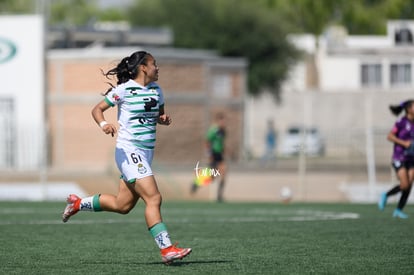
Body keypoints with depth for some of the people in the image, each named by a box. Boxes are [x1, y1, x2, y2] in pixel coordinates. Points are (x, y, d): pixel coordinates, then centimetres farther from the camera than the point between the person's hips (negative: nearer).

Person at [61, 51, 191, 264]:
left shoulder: (156, 90, 12)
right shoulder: (123, 90, -8)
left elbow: (159, 115, 25)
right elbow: (97, 109, -4)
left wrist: (164, 119, 1)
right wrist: (103, 124, -25)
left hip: (147, 152, 8)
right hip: (129, 151, -8)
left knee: (122, 205, 13)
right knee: (153, 198, -18)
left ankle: (78, 203, 34)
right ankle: (166, 249, -20)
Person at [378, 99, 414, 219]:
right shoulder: (401, 122, -11)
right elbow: (390, 136, -12)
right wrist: (403, 143, -21)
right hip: (399, 157, -6)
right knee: (404, 185, -13)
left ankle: (399, 210, 11)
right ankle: (385, 195, 14)